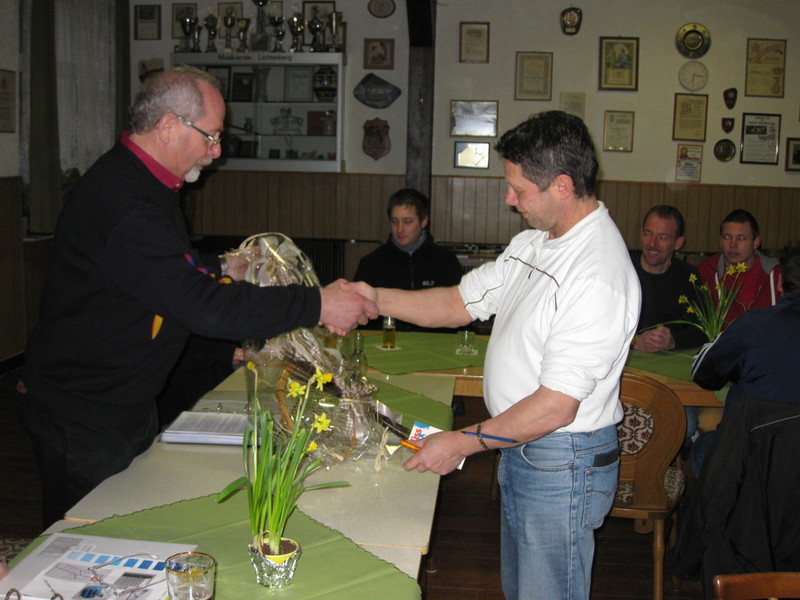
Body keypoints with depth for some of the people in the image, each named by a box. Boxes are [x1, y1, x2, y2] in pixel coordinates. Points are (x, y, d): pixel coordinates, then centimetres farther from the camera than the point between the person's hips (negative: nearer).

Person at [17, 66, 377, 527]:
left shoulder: (140, 182, 8)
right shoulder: (123, 202, -28)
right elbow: (204, 307, -33)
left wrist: (222, 269, 7)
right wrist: (318, 305, -30)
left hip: (128, 401, 10)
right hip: (82, 415, -10)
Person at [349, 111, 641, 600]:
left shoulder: (598, 275, -27)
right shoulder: (533, 243, 5)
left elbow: (556, 408, -28)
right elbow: (461, 303, 10)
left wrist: (463, 443, -20)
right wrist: (373, 299, -3)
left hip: (563, 464, -9)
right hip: (520, 450, 9)